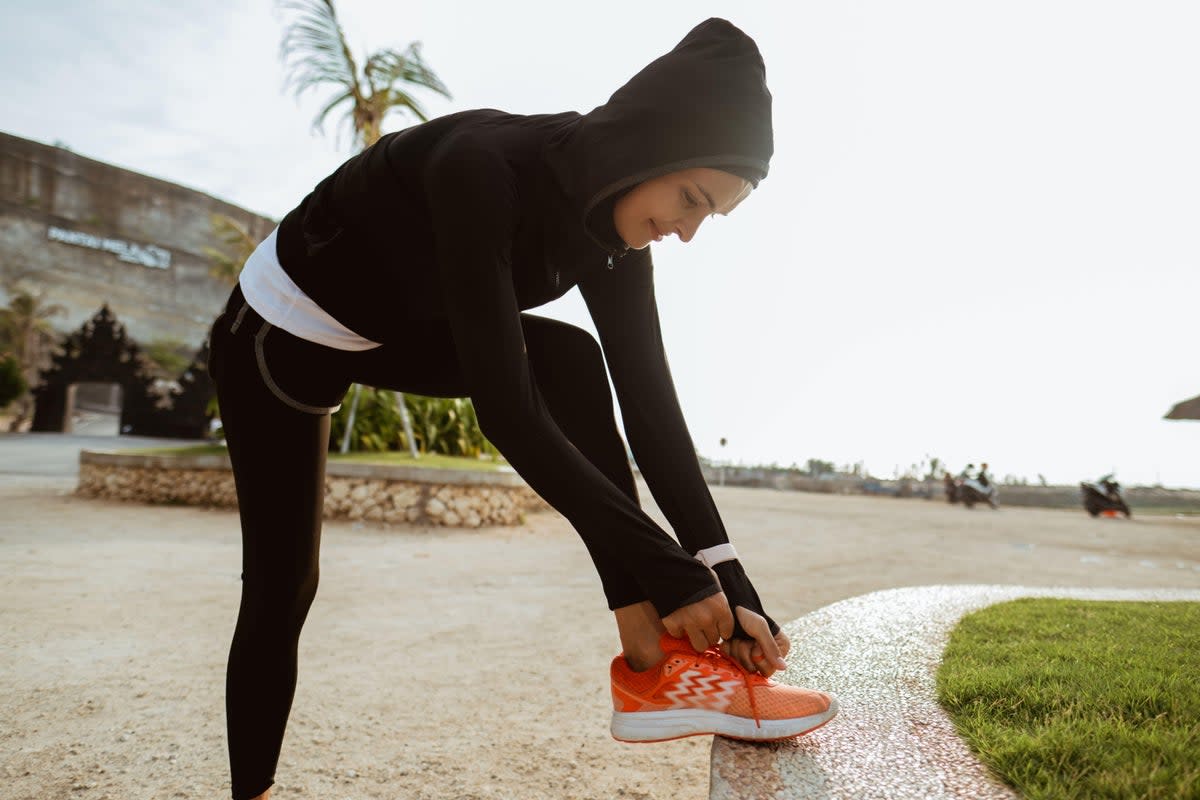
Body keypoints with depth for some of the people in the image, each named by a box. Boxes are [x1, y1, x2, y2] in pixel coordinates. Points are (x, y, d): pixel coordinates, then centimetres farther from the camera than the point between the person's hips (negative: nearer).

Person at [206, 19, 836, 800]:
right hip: (281, 332, -5)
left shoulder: (609, 221, -15)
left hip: (397, 331, 5)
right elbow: (505, 407, -41)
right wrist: (667, 570, -38)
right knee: (283, 587, 0)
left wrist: (729, 582, -22)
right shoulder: (482, 165, -36)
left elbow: (649, 401, -17)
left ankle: (655, 668, -22)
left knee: (569, 361, -21)